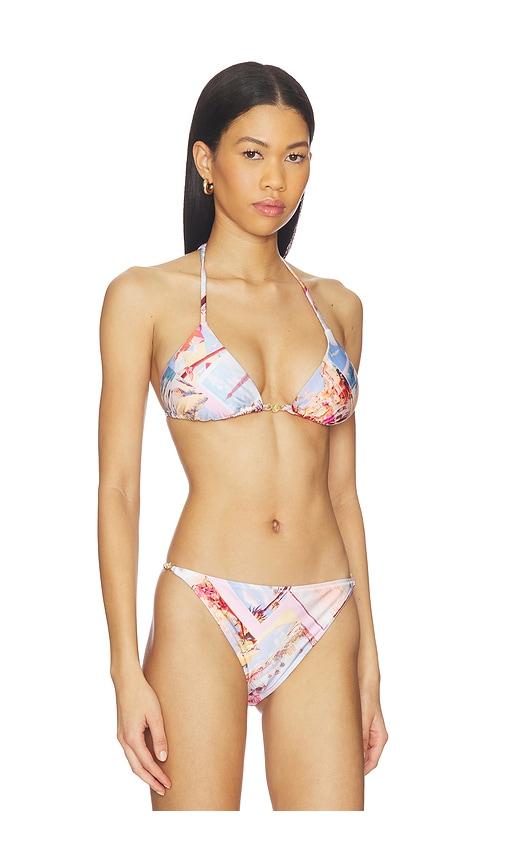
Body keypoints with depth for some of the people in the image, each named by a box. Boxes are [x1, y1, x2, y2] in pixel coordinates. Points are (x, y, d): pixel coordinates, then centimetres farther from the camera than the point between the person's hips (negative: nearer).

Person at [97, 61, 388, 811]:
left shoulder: (337, 307, 11)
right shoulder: (146, 297, 0)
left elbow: (342, 490, 14)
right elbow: (117, 488, -3)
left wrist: (369, 655, 11)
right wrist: (126, 668, -9)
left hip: (322, 625, 3)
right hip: (204, 616, -3)